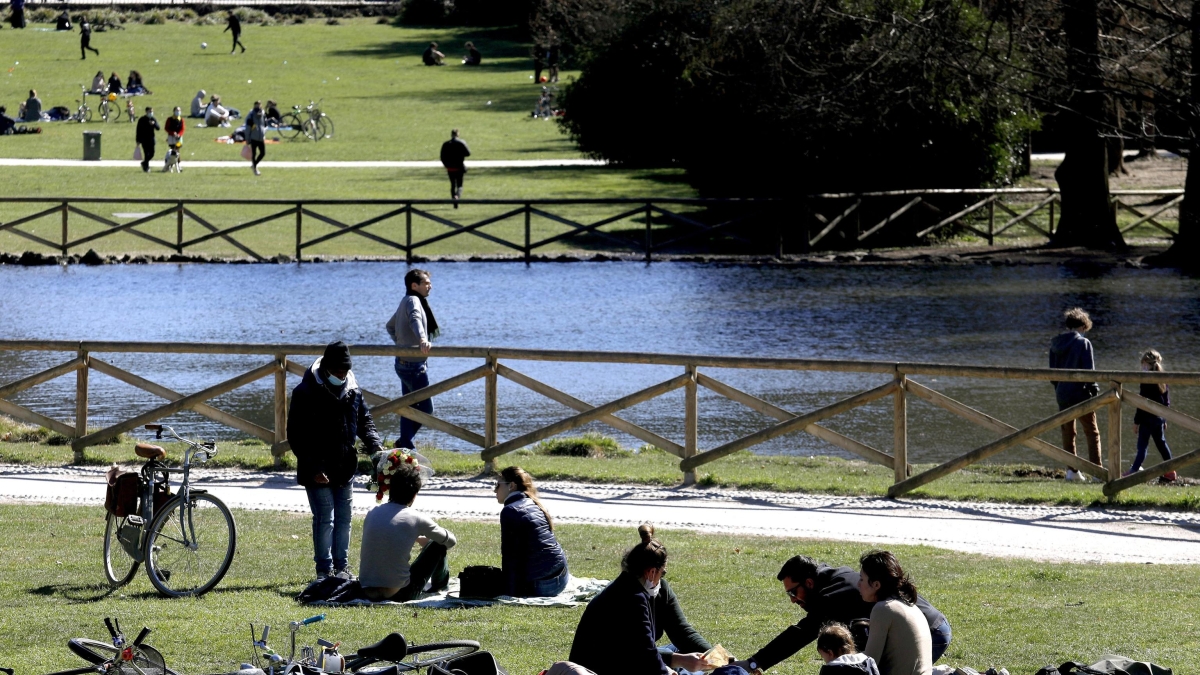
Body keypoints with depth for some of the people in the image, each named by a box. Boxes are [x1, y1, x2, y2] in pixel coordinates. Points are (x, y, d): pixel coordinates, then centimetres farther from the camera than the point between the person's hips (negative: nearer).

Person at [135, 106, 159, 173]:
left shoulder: (153, 119, 8)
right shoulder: (142, 119, -3)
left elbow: (158, 128, -1)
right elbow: (138, 130, -2)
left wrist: (154, 124, -22)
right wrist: (138, 140, -6)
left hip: (151, 139, 4)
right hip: (144, 139, -4)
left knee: (152, 153, 1)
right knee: (146, 153, -5)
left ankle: (144, 163, 25)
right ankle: (146, 167, 5)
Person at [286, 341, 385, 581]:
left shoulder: (352, 390, 5)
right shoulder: (306, 393, -13)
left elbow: (364, 420, 17)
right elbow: (296, 436, -13)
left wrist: (375, 445, -4)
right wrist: (313, 469, -18)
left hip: (344, 469, 6)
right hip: (317, 471, -6)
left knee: (343, 518, 10)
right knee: (325, 519, -6)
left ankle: (341, 567, 19)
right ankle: (324, 570, 3)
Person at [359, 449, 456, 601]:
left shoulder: (373, 514, 3)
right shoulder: (416, 518, -8)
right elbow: (450, 541, 9)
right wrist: (425, 540, 32)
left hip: (367, 592, 5)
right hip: (398, 593, -4)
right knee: (437, 545, 14)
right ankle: (440, 582, 42)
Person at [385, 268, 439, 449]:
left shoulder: (405, 302, 14)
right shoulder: (413, 301, -16)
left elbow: (390, 326, 29)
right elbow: (415, 319, -39)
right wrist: (422, 339, -56)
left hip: (403, 362, 10)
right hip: (414, 364, -10)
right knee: (426, 407, -7)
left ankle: (406, 445, 19)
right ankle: (404, 441, -7)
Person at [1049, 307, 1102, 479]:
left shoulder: (1055, 344, 6)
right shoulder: (1083, 343, -10)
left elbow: (1052, 370, 12)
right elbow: (1088, 369, -12)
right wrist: (1093, 389, -3)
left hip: (1062, 394, 5)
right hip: (1080, 393, -5)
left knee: (1067, 432, 12)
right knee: (1092, 432, 1)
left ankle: (1071, 469, 9)